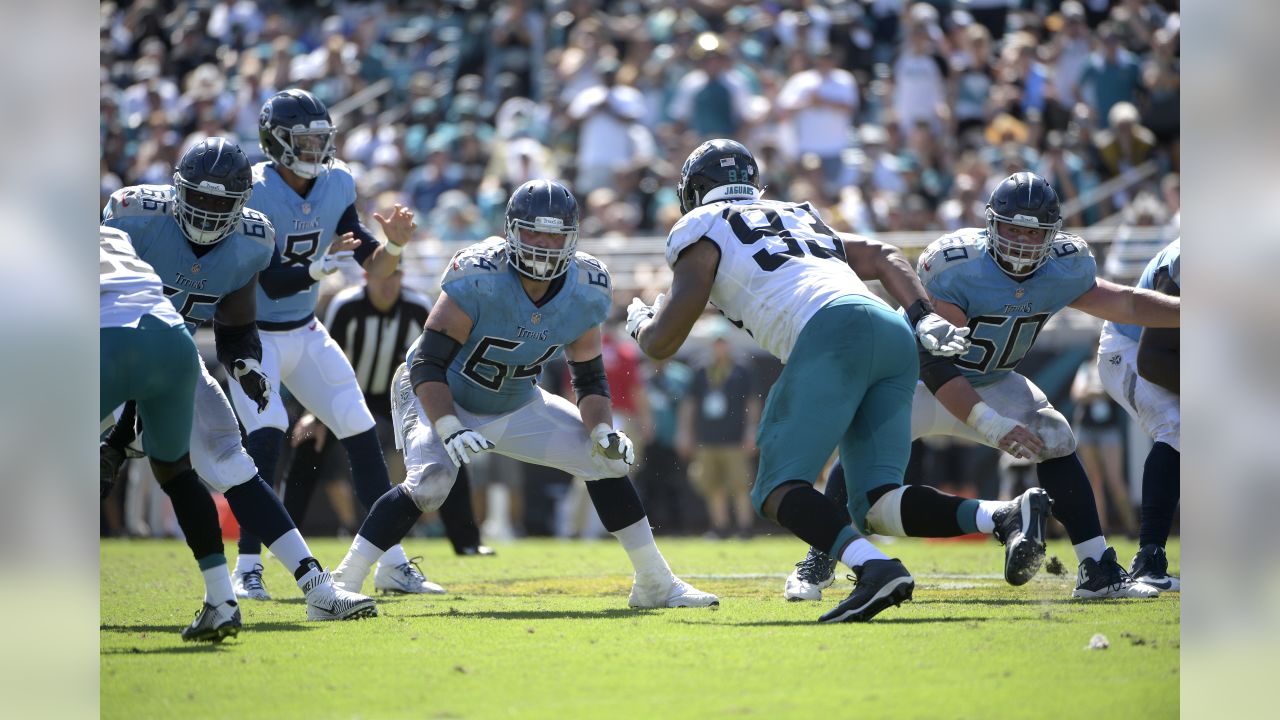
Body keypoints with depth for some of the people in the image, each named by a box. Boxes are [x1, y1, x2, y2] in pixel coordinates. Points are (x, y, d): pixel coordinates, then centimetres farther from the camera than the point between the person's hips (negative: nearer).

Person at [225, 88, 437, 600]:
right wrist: (318, 269, -41)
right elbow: (271, 283, -26)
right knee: (266, 436, -24)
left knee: (363, 434, 1)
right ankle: (247, 569, -17)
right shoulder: (252, 193, -21)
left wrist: (394, 244, -20)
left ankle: (393, 564, 9)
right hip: (252, 334, -6)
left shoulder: (336, 184, -3)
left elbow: (373, 267, 0)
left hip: (306, 333, 6)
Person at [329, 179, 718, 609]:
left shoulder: (585, 294, -15)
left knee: (606, 459, -3)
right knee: (429, 482, -32)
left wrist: (604, 431, -21)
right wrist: (450, 431, -42)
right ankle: (344, 582, -25)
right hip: (442, 400, -5)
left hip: (515, 407, 5)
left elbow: (590, 381, -2)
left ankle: (655, 583, 11)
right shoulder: (478, 280, -31)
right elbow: (428, 366, -29)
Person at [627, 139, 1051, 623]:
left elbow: (662, 343, 13)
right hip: (894, 335, 7)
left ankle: (873, 566, -32)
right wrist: (925, 319, 15)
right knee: (876, 505, 4)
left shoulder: (703, 229, 17)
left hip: (834, 333, -7)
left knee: (779, 491, -6)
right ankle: (1006, 515, -19)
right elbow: (884, 257, 27)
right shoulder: (801, 218, 37)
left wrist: (639, 323, 35)